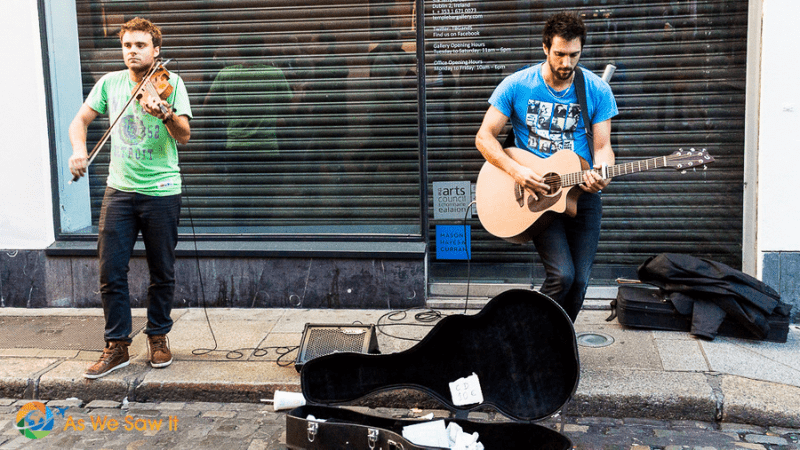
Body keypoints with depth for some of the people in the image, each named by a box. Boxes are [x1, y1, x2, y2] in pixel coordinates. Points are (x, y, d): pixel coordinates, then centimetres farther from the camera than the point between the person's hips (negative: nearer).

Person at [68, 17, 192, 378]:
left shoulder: (170, 83, -3)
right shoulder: (110, 83, 7)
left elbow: (184, 135, -13)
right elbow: (80, 120, 9)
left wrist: (165, 112, -33)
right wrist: (79, 149, -12)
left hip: (162, 191, -2)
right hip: (119, 189, 3)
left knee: (162, 272, 7)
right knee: (111, 271, 0)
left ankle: (158, 337, 24)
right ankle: (117, 346, 12)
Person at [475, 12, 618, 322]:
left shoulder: (597, 90, 0)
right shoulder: (517, 86, -4)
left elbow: (602, 146, 1)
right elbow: (484, 137, -3)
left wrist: (601, 173, -22)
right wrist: (517, 171, -18)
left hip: (581, 192, 3)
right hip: (535, 193, -2)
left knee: (579, 281, -1)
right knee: (561, 275, -17)